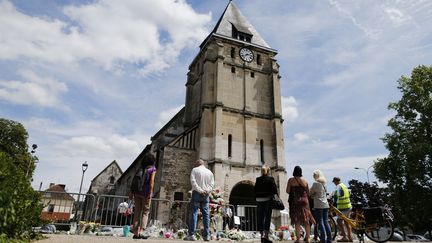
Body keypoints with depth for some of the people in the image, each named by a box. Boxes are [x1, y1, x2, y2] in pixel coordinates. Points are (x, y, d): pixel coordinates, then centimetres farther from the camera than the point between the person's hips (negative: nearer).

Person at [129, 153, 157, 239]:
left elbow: (133, 180, 9)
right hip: (146, 192, -4)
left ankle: (136, 233, 10)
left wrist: (131, 191, 9)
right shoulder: (152, 168, 2)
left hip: (137, 191, 4)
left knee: (137, 212, 9)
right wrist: (151, 192, -15)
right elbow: (152, 180, -11)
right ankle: (140, 231, -8)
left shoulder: (140, 168, 15)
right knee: (145, 212, 3)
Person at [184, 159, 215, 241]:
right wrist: (207, 190, -5)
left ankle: (191, 234, -9)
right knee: (206, 214, 5)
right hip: (206, 195, 3)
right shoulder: (209, 172, 15)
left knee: (194, 213, -4)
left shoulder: (195, 170, 4)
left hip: (197, 193, -3)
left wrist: (199, 190, -12)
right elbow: (212, 184, 6)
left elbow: (193, 181, -9)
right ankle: (207, 235, 5)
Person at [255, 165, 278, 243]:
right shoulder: (270, 179, -4)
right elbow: (275, 190, -6)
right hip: (268, 200, -3)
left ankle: (262, 235, 12)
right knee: (267, 218, -3)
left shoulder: (258, 179, 6)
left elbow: (255, 191, 9)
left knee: (260, 218, 8)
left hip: (259, 200, 4)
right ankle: (266, 236, -8)